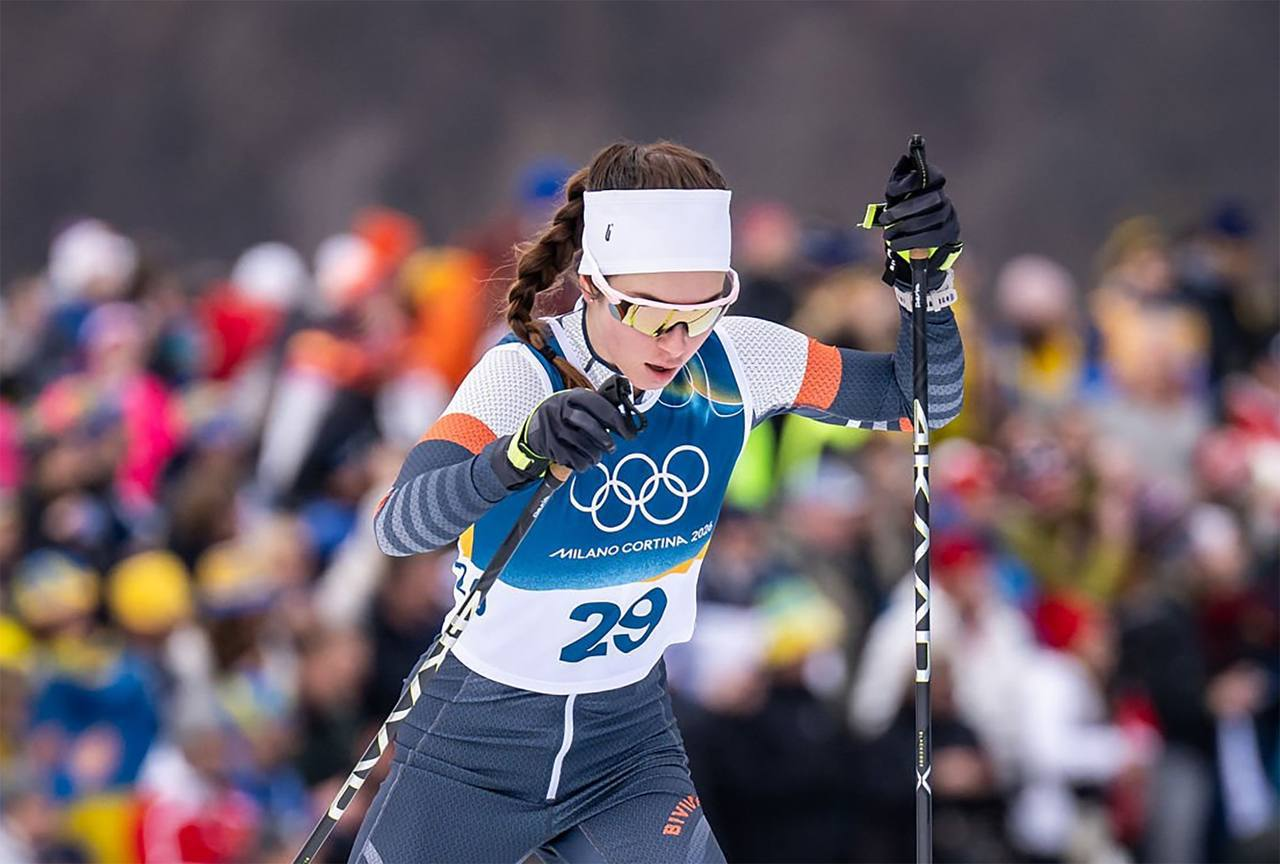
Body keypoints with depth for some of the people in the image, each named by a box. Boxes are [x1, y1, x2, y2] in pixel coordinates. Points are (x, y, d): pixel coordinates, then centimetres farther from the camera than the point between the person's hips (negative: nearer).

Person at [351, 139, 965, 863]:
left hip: (629, 743, 3)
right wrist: (521, 452, -56)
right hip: (478, 744, -3)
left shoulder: (732, 363, -10)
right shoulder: (522, 375, -23)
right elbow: (398, 528, -38)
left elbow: (921, 401, -1)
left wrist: (926, 280, -19)